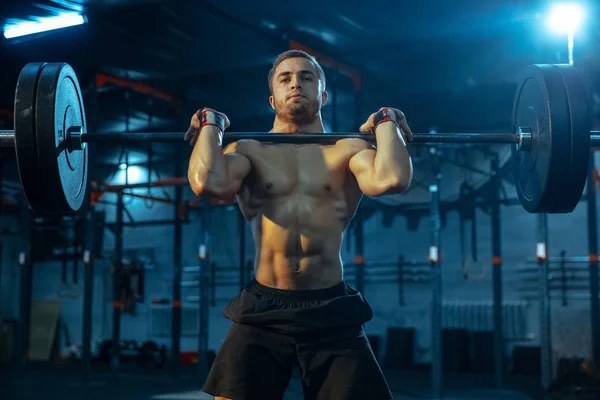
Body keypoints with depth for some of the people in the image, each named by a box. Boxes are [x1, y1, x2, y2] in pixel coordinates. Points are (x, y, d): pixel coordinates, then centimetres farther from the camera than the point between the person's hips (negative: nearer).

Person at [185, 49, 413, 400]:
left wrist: (387, 123, -1)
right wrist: (211, 125, 1)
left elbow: (392, 180, -16)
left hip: (333, 312, 0)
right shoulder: (249, 151, 7)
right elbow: (208, 183, -16)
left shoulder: (348, 150, 7)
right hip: (262, 312, 0)